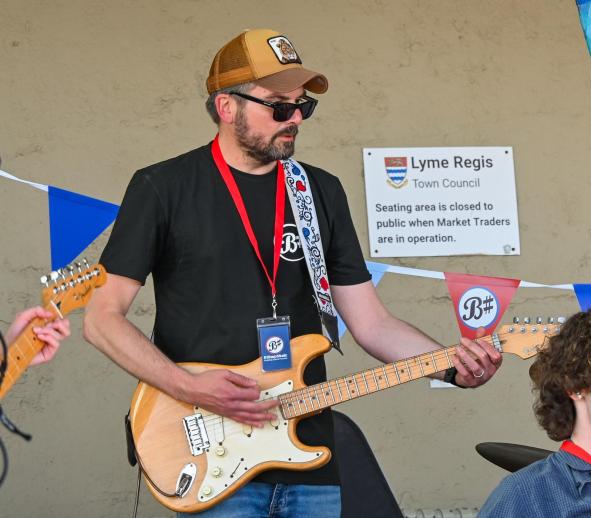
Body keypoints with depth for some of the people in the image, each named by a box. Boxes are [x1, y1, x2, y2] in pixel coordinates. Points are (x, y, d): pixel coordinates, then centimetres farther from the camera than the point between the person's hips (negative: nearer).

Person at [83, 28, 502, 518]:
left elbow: (371, 322, 9)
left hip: (310, 459, 4)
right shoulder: (163, 188, -3)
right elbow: (103, 317, -4)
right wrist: (189, 387, -17)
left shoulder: (322, 193, 10)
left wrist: (454, 364, -8)